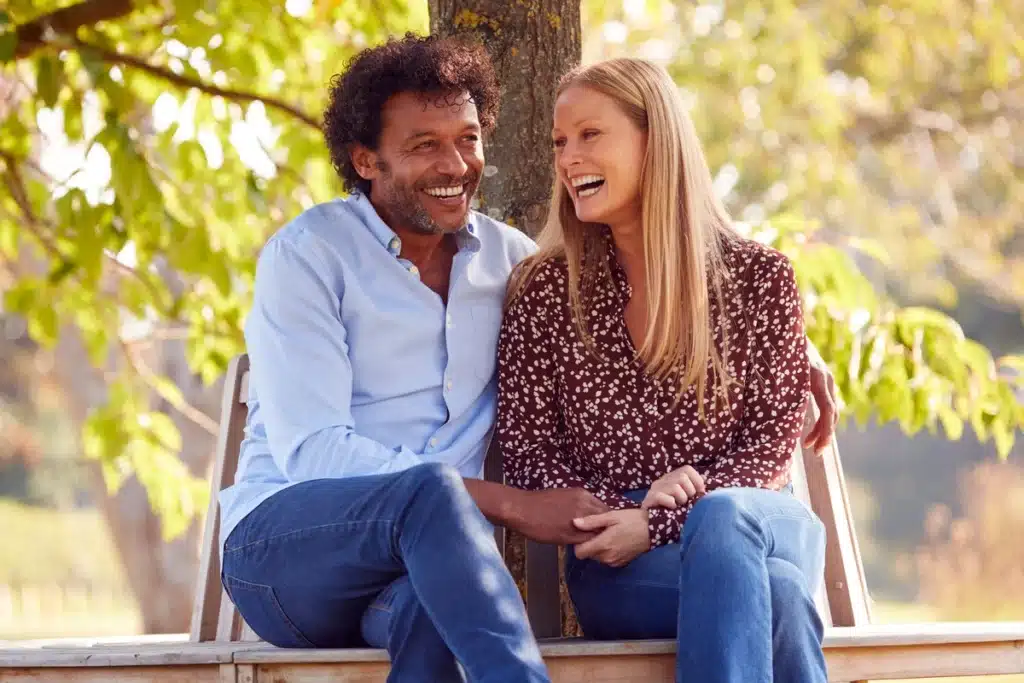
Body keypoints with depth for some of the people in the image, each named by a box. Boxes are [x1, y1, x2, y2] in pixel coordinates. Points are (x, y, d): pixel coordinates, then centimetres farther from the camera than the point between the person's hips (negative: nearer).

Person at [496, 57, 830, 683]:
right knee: (773, 591, -36)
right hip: (618, 569, -1)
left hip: (764, 529, 1)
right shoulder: (544, 292, 8)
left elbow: (773, 444, 0)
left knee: (721, 519, -39)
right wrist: (623, 513, -16)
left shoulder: (759, 277, 5)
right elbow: (528, 453, 4)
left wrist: (655, 526, -15)